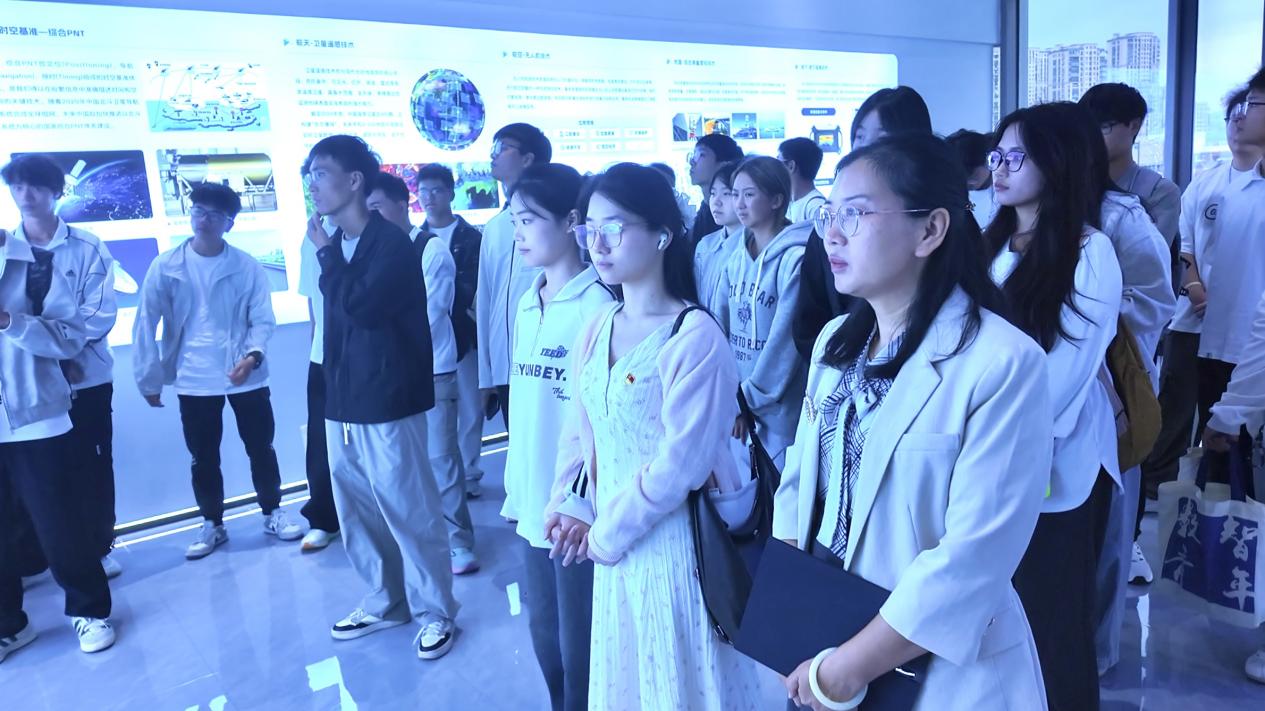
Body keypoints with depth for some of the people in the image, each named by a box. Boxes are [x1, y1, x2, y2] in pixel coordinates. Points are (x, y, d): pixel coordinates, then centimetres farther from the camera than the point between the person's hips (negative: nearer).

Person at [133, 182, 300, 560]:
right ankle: (212, 524, 29)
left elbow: (263, 319, -4)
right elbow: (146, 324, -1)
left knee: (261, 448, 9)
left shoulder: (248, 267, -4)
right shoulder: (166, 267, -3)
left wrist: (253, 355, -23)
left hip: (246, 376, 0)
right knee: (203, 458, 12)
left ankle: (273, 513, 28)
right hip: (194, 380, 1)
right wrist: (149, 379, -1)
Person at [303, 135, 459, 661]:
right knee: (357, 512, 15)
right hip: (342, 402, 8)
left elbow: (360, 305, -26)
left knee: (409, 511, 2)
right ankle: (384, 603, 32)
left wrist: (325, 253, -12)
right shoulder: (335, 245, 10)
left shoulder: (392, 243, -12)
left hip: (386, 402, -8)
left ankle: (435, 612, 18)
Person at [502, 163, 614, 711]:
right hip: (533, 500, 7)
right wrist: (515, 485, 13)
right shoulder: (527, 304, 7)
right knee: (543, 631, 21)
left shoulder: (596, 305, -15)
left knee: (578, 645, 8)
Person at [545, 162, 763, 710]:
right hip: (614, 543, 7)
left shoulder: (696, 336, -19)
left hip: (676, 542, -6)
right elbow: (579, 430, 9)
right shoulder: (598, 329, 3)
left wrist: (604, 533, -12)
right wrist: (572, 508, -3)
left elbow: (680, 463, -21)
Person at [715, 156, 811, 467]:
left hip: (779, 412, -6)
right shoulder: (738, 256, 7)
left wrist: (750, 398, -10)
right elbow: (720, 323, 5)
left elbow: (785, 339, -15)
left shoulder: (795, 258, -14)